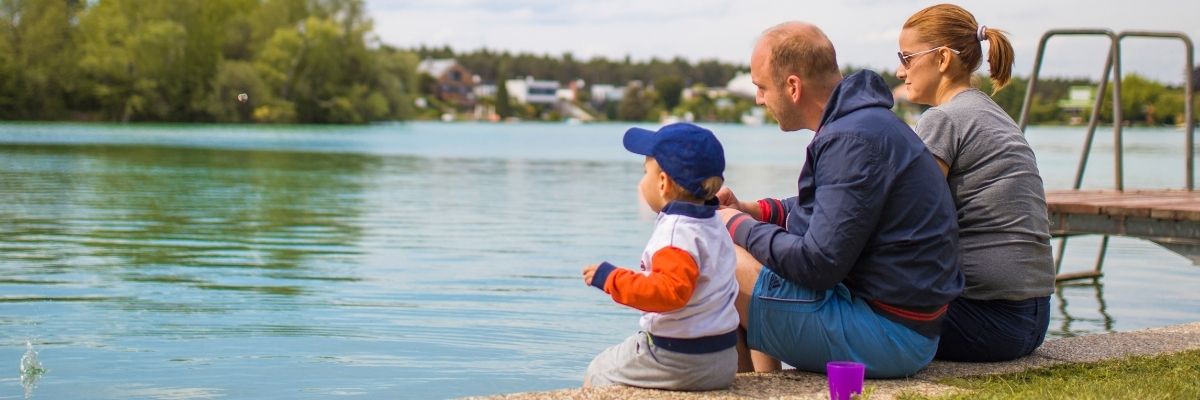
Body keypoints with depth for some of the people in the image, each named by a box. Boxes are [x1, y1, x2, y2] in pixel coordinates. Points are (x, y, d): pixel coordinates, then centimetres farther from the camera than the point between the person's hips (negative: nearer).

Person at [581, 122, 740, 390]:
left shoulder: (677, 231, -21)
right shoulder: (713, 225, 11)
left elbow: (670, 290, -33)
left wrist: (610, 279, -27)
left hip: (678, 358, -10)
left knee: (596, 375, 6)